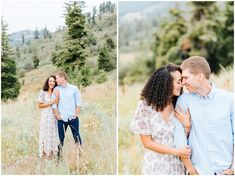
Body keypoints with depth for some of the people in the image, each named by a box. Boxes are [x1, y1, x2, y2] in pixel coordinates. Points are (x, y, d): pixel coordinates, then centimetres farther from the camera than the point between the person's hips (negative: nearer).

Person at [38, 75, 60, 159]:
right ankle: (45, 154, 6)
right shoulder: (43, 92, -2)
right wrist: (50, 103, -9)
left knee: (54, 135, 6)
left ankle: (53, 153, 13)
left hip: (54, 116, 4)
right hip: (45, 116, -3)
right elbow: (40, 105, -3)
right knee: (46, 135, -1)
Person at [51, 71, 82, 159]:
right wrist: (57, 115, -4)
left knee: (77, 137, 3)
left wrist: (76, 114, -4)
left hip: (73, 118, -1)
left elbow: (78, 102, 4)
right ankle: (59, 156, 12)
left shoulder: (74, 88, 3)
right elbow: (54, 104, 3)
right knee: (60, 137, 4)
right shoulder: (56, 89, 5)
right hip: (61, 118, 1)